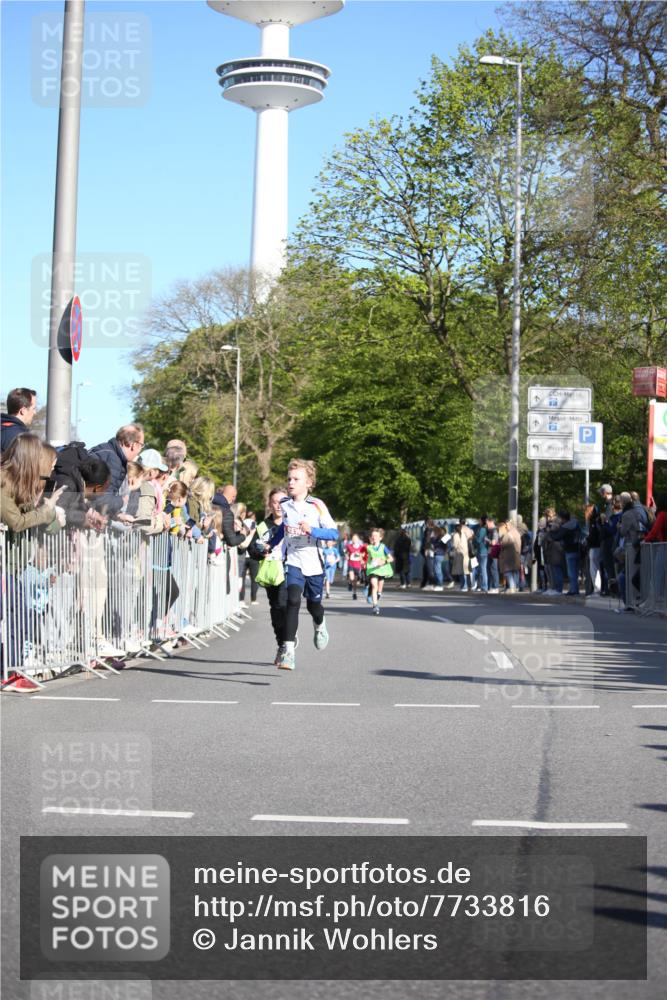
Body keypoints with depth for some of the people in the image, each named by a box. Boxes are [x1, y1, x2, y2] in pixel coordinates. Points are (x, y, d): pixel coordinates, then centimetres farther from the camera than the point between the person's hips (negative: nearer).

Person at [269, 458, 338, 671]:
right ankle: (288, 650, -25)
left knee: (313, 604, 15)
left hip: (314, 563, -1)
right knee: (293, 600, -21)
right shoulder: (283, 505, 1)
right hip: (293, 561, 1)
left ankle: (319, 626, 54)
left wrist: (313, 530, -27)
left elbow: (334, 533, -13)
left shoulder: (317, 506, -9)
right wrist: (270, 545, 17)